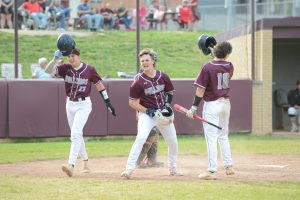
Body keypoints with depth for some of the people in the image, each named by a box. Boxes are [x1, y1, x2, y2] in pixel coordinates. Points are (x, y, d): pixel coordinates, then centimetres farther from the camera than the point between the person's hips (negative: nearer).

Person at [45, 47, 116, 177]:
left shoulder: (89, 70, -9)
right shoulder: (65, 68, -3)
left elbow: (99, 84, 1)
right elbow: (48, 70, -15)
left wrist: (108, 102, 2)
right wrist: (56, 58, -32)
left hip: (84, 105, -5)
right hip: (70, 105, 5)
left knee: (75, 133, -18)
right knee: (77, 135, 14)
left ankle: (71, 165, -27)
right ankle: (85, 163, 29)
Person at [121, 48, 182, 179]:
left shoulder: (162, 76, -2)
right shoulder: (139, 81, -14)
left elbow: (170, 92, 14)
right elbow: (132, 102, -9)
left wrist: (167, 104, -4)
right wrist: (147, 111, -19)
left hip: (163, 113, 5)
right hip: (146, 114, -5)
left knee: (173, 142, 12)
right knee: (141, 137, -27)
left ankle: (173, 168, 36)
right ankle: (129, 169, -25)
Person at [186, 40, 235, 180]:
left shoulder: (207, 67, -16)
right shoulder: (229, 67, -1)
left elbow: (201, 90, -16)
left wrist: (194, 107, -11)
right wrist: (214, 55, 20)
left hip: (212, 105, -6)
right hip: (226, 103, 6)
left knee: (211, 138, -4)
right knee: (223, 136, 20)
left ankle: (212, 171, -6)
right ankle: (229, 166, 21)